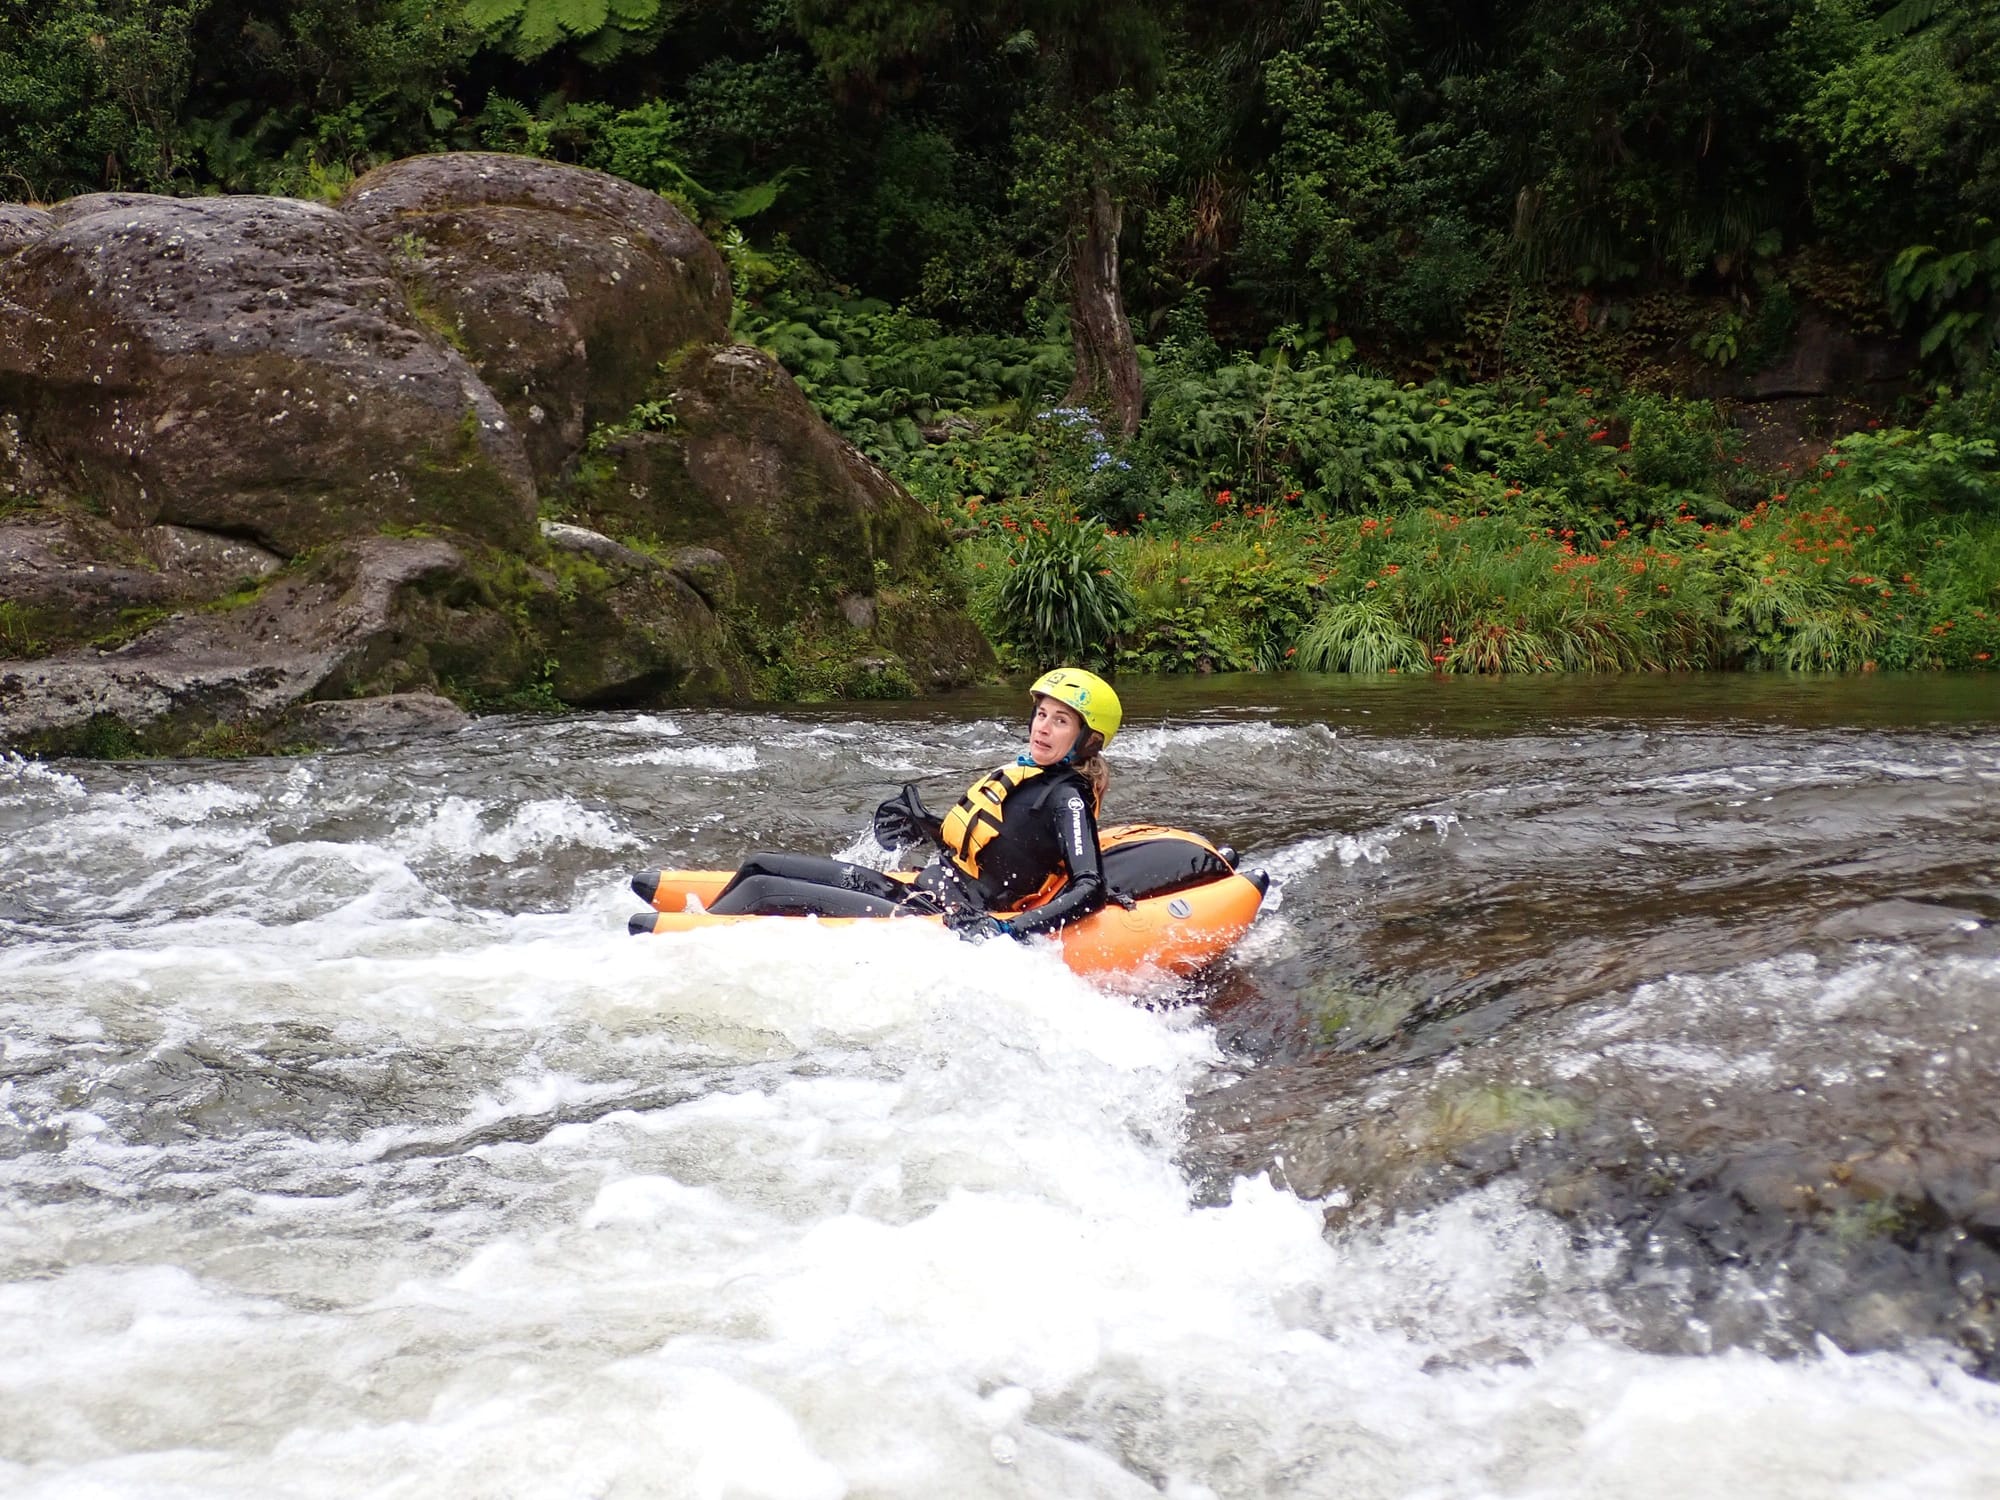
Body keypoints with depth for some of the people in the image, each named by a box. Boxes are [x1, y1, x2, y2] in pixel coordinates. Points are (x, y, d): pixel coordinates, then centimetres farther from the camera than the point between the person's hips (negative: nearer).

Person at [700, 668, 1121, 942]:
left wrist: (1008, 931, -33)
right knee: (762, 866, 12)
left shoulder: (1067, 799, -12)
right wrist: (918, 825, 11)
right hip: (917, 892, 9)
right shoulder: (1022, 774, 13)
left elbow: (1090, 889, -24)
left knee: (764, 893, -14)